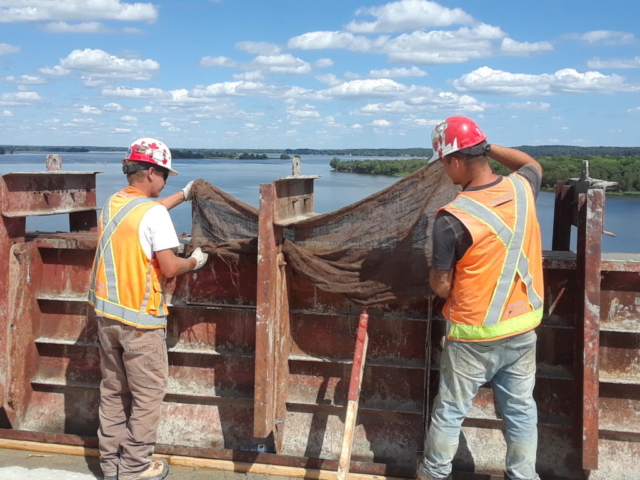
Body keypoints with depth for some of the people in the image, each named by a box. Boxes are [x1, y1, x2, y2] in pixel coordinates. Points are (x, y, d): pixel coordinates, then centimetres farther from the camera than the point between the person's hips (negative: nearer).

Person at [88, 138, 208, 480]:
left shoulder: (112, 203, 7)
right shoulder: (154, 213, -16)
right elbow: (169, 268, -18)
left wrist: (183, 195, 35)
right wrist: (195, 262, 1)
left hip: (107, 313, 8)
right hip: (140, 318, -8)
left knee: (113, 391, 16)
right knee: (148, 394, 5)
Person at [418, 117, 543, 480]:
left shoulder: (453, 218, -23)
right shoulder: (522, 189, -7)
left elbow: (441, 287, -15)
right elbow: (533, 164, 20)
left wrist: (438, 275, 7)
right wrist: (486, 146, 15)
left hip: (475, 335, -5)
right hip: (524, 328, 5)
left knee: (450, 411, 15)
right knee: (521, 409, 18)